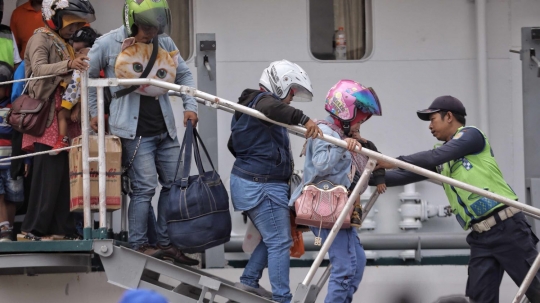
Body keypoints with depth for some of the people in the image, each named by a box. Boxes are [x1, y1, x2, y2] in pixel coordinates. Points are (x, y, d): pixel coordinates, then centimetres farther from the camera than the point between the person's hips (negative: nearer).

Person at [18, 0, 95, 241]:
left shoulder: (64, 44, 23)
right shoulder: (41, 39, -2)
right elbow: (39, 69, -22)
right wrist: (69, 64, -37)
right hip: (48, 118, -8)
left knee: (65, 175, 3)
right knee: (49, 174, -13)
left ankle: (60, 230, 3)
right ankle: (32, 230, -13)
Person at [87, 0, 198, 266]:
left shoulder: (164, 43, 4)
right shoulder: (108, 44, -8)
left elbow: (183, 75, 18)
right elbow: (87, 76, 5)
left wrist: (190, 105, 7)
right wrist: (95, 111, 5)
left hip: (164, 129, 6)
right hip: (134, 131, -6)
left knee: (173, 183, 6)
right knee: (144, 186, -10)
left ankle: (166, 243, 15)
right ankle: (139, 245, -2)